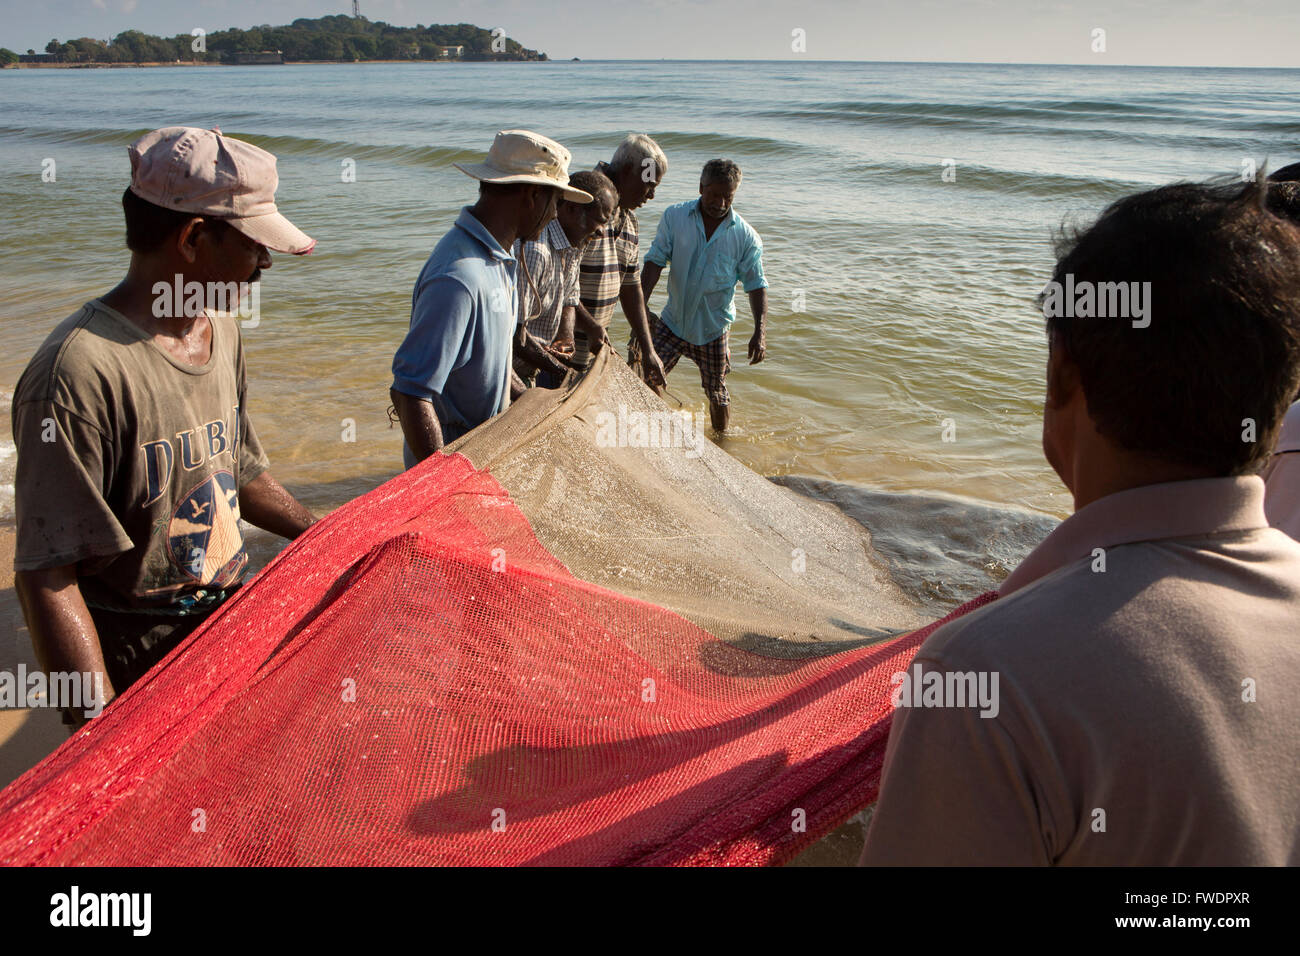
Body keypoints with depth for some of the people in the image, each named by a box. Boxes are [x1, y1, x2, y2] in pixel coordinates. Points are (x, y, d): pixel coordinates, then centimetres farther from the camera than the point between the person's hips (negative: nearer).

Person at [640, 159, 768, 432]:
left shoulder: (746, 237, -9)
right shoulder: (674, 217, -7)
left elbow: (756, 285, -4)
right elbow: (655, 261, -6)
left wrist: (760, 332, -14)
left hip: (713, 328, -1)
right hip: (672, 322, 1)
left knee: (716, 394, 10)